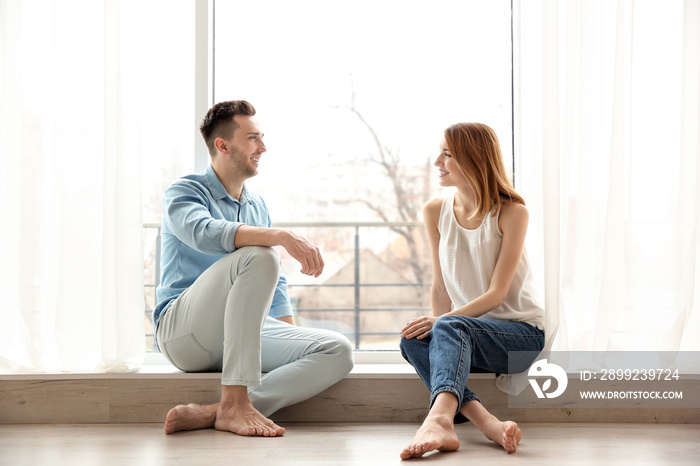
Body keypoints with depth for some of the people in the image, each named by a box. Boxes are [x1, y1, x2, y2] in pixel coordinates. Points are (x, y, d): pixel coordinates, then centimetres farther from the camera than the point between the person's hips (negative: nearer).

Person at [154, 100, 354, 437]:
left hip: (241, 333, 7)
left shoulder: (258, 206, 21)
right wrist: (282, 237, -37)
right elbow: (205, 233, -25)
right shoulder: (185, 192, 0)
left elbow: (275, 284, 25)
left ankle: (212, 413, -31)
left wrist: (296, 343, 12)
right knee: (258, 256, -32)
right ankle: (234, 402, -35)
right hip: (182, 330, -7)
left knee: (337, 352, -17)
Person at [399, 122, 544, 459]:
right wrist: (438, 326, -13)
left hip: (521, 332, -5)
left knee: (451, 327, -35)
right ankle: (486, 421, -44)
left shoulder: (511, 212, -8)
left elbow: (496, 294, -14)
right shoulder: (435, 212, 7)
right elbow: (440, 286, 6)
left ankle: (439, 418, -60)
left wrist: (441, 321, -26)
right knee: (412, 341, -27)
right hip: (464, 336, 5)